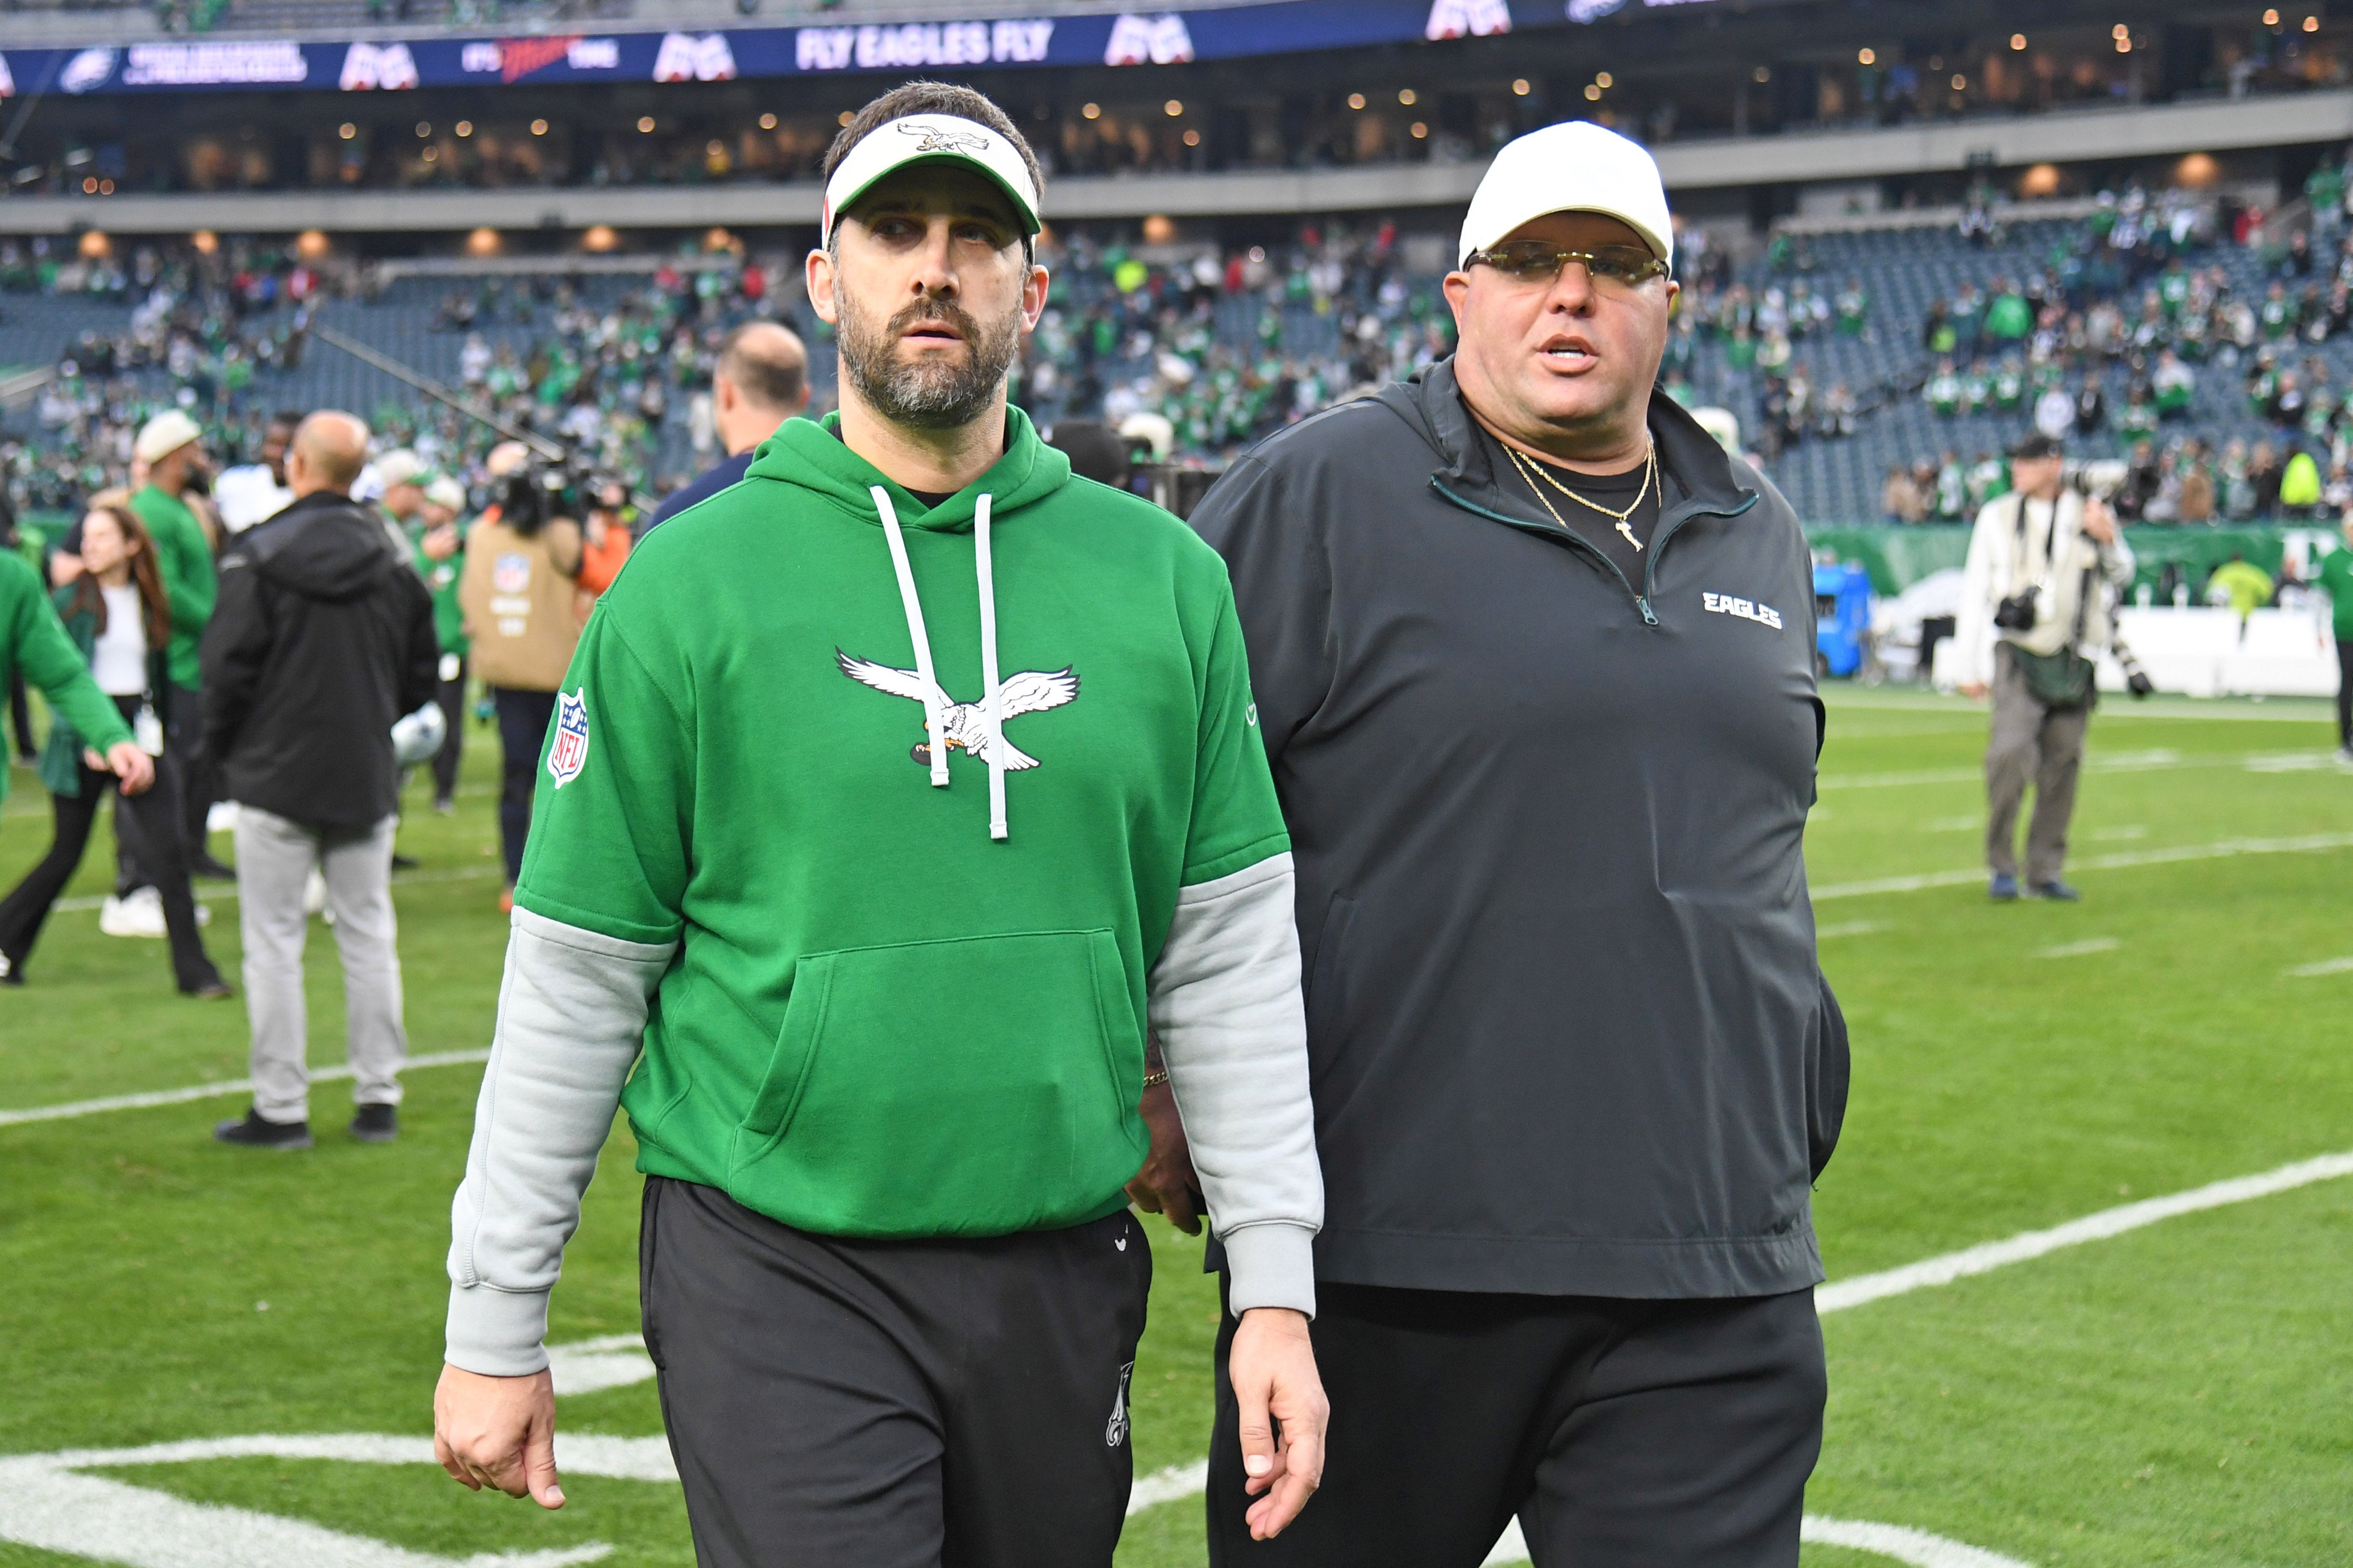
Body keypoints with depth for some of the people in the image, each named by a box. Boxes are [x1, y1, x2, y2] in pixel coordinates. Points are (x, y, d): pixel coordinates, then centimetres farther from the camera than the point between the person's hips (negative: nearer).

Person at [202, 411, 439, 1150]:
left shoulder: (257, 556, -11)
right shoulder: (394, 560, 3)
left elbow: (228, 667, -11)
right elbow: (422, 674, 8)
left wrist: (224, 746, 5)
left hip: (276, 779, -4)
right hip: (366, 781, 4)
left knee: (274, 942, 1)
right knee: (368, 935, 11)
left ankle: (281, 1109, 3)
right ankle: (379, 1097, 13)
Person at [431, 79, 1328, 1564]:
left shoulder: (1162, 577, 4)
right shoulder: (692, 580, -2)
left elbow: (1230, 952, 5)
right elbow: (578, 975, 0)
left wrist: (1275, 1280, 1)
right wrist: (496, 1326, 1)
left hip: (1064, 1267, 3)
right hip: (780, 1274, -3)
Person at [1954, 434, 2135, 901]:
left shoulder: (2091, 514, 10)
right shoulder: (1998, 516, 9)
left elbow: (2121, 577, 13)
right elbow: (1975, 591, 10)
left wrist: (2107, 542, -9)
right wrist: (1969, 666, 5)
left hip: (2073, 659, 2)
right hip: (2017, 653, -2)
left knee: (2063, 764, 4)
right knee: (2010, 752, -18)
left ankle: (2045, 871, 14)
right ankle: (2002, 867, -8)